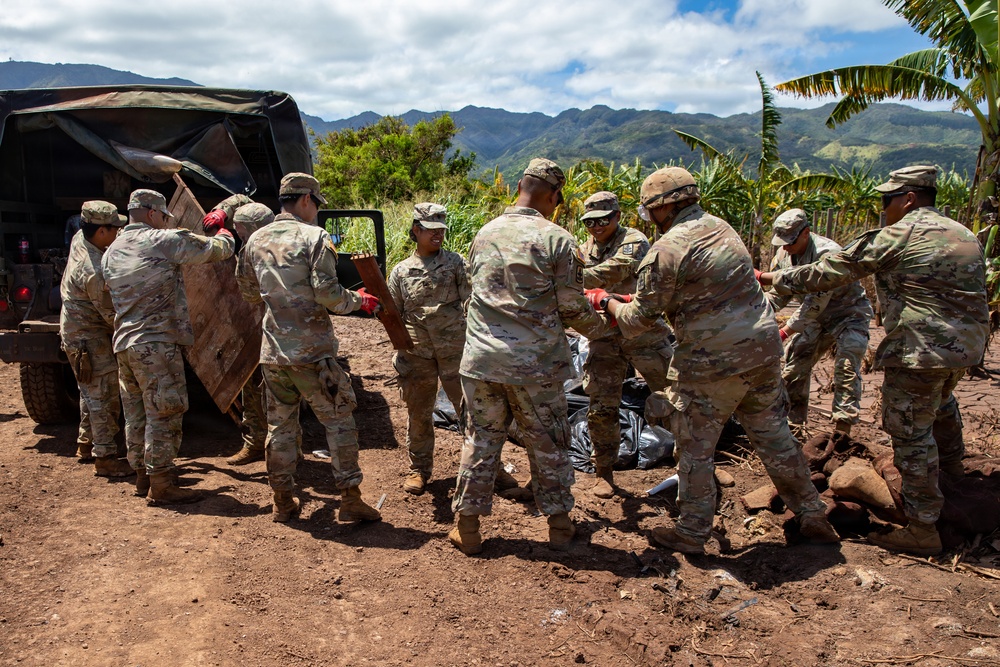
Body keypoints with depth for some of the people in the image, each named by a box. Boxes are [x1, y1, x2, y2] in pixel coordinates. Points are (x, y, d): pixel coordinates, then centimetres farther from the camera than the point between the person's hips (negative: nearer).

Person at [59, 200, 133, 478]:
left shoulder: (80, 239, -2)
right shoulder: (95, 272, -29)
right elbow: (113, 315, -21)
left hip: (74, 328, 10)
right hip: (88, 336, -10)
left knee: (91, 391, 20)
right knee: (104, 395, -6)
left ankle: (86, 444, 33)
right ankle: (105, 457, -2)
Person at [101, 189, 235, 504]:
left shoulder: (111, 252, 16)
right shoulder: (162, 241, -9)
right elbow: (220, 249, -7)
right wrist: (221, 232, 17)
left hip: (124, 342, 9)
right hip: (156, 342, -9)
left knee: (137, 413, 15)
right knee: (164, 412, -3)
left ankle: (142, 476, 25)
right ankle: (161, 483, 0)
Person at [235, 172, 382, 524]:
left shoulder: (256, 239, 10)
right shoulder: (314, 237, -9)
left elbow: (248, 290, 20)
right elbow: (328, 294, -17)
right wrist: (358, 300, 0)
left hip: (272, 350, 6)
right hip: (311, 351, -5)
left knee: (280, 425, 14)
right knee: (339, 420, 5)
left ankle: (283, 501, 23)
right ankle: (350, 499, 6)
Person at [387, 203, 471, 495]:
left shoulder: (455, 262, 4)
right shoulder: (401, 271, 8)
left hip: (454, 349, -2)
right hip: (416, 353, 2)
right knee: (418, 411, 11)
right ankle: (419, 468, 28)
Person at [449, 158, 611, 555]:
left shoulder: (484, 234, 6)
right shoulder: (556, 239, -10)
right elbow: (572, 307, -6)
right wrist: (599, 328, 14)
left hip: (481, 359, 4)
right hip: (535, 363, -3)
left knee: (480, 440, 13)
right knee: (547, 444, 13)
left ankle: (468, 528, 21)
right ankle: (559, 525, 26)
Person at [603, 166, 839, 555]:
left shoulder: (666, 250, -14)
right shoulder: (721, 228, 10)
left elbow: (638, 320, -9)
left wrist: (605, 301, 10)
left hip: (713, 361, -7)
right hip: (763, 346, 7)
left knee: (694, 447, 9)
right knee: (774, 437, 20)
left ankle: (691, 534, 20)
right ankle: (813, 517, 32)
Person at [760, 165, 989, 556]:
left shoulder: (897, 236, -12)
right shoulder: (964, 235, 13)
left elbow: (829, 272, -10)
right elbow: (975, 291, 21)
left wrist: (772, 279, -1)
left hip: (921, 348, -9)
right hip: (967, 344, 9)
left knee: (910, 431, -2)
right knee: (941, 400, 35)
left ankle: (922, 529, 2)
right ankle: (951, 462, 60)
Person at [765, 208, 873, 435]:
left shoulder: (827, 253, -31)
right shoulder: (784, 254, -7)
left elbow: (816, 302, -34)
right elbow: (777, 292, 0)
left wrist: (786, 330, -34)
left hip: (849, 312, -7)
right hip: (816, 317, 7)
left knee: (846, 370, -22)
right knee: (794, 364, 4)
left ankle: (842, 428, -17)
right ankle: (794, 422, 19)